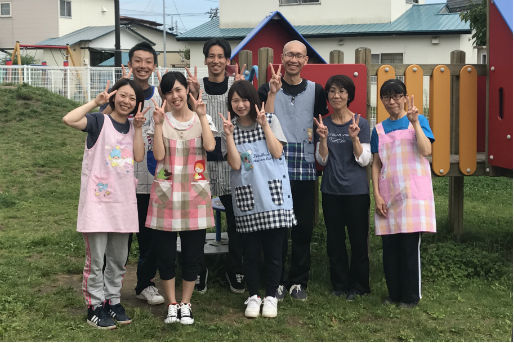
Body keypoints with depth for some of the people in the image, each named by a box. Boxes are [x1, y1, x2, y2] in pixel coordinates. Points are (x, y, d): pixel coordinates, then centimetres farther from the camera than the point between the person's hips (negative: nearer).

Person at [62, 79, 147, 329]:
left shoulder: (132, 127, 13)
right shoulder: (99, 121, -4)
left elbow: (139, 157, 0)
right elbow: (68, 119, -22)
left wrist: (138, 127, -4)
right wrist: (96, 102, -17)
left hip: (123, 200, 6)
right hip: (98, 199, -6)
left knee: (118, 259, 14)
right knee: (95, 259, -1)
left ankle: (113, 301, 26)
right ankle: (95, 306, 11)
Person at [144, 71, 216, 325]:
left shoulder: (202, 119, 6)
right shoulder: (160, 120, 4)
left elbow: (210, 146, -14)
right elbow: (158, 154, -9)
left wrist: (201, 115, -11)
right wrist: (158, 123, -12)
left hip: (195, 194, 0)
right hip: (165, 194, 0)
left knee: (193, 252, 5)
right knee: (165, 252, 3)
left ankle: (185, 304, 20)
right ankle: (171, 304, 18)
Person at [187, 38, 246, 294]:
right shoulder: (196, 85, 7)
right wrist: (194, 94, -15)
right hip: (203, 156, 0)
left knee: (235, 216, 4)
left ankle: (234, 270, 19)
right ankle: (199, 270, 15)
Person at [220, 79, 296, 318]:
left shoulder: (270, 120, 5)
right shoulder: (231, 129, 6)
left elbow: (277, 152, -6)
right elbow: (235, 164, -5)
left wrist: (264, 125, -9)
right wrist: (228, 135, -12)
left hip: (273, 195, -1)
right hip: (246, 198, 1)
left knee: (273, 250, 3)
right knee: (250, 251, 6)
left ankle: (271, 296, 17)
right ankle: (253, 296, 21)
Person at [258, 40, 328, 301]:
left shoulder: (316, 90, 10)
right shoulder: (268, 89, 5)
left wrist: (317, 132, -3)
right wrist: (272, 94, -15)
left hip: (305, 168, 2)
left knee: (304, 227, 5)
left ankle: (298, 282, 17)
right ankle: (276, 281, 12)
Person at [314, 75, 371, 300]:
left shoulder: (360, 123, -3)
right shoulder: (324, 124, 6)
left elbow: (364, 160, -7)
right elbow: (322, 160, 2)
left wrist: (354, 138, -21)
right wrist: (323, 138, -13)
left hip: (356, 191, -3)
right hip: (331, 191, 3)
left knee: (358, 238, 2)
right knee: (334, 239, 9)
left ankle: (358, 285, 16)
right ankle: (340, 284, 22)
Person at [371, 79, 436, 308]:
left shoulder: (418, 121, 5)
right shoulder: (379, 129, 12)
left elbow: (426, 151, -11)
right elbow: (376, 164, 10)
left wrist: (415, 122, -14)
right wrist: (377, 195, 1)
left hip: (413, 192, -3)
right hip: (388, 196, 3)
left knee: (410, 245, -4)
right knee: (389, 246, 5)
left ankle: (411, 296, 8)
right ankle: (394, 293, 17)